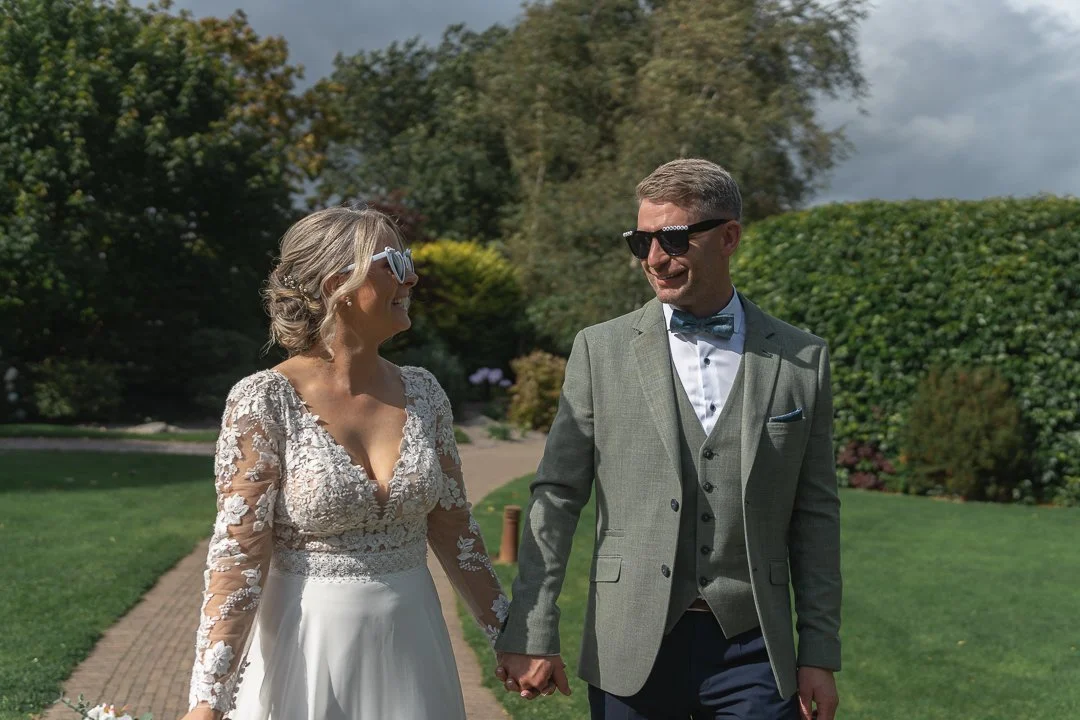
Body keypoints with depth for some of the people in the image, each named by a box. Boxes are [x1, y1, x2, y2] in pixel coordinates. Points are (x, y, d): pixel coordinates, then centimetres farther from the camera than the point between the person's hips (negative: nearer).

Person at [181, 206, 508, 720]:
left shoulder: (422, 393, 1)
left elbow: (453, 529, 8)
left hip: (412, 646, 5)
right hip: (306, 655, -4)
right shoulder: (263, 402, -13)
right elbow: (238, 556, -14)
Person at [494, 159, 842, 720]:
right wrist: (530, 633, -5)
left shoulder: (801, 360, 4)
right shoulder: (601, 350, 2)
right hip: (632, 650, 0)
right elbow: (556, 495, 0)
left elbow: (815, 514, 6)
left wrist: (820, 653, 4)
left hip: (751, 649, 0)